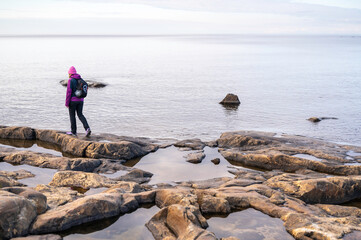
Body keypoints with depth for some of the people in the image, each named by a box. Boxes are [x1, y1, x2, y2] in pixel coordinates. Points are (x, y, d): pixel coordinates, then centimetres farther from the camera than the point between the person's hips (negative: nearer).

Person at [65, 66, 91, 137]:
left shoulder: (70, 80, -12)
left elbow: (69, 92, -16)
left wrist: (67, 103, -11)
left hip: (73, 100, -6)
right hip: (80, 100, 6)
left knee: (72, 115, 8)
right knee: (80, 115, 9)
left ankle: (74, 132, 15)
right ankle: (87, 128, -11)